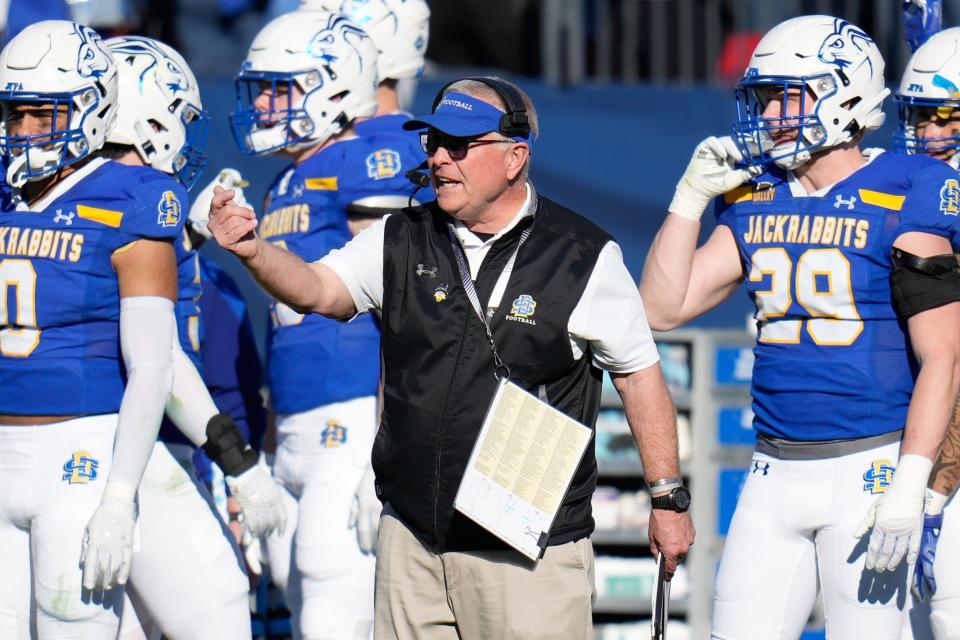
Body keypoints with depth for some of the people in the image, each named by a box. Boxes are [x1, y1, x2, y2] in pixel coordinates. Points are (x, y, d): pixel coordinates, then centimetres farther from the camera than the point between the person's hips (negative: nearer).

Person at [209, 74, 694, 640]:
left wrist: (668, 497, 5)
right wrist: (253, 250, -24)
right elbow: (316, 289, -3)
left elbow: (639, 374, 3)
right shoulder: (402, 243, 7)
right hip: (413, 540, 4)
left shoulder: (582, 257, -3)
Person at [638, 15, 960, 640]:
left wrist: (909, 484, -19)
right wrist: (691, 196, 5)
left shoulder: (898, 203, -8)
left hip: (867, 471, -6)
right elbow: (664, 308, 12)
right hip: (775, 472, 6)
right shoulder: (755, 201, 11)